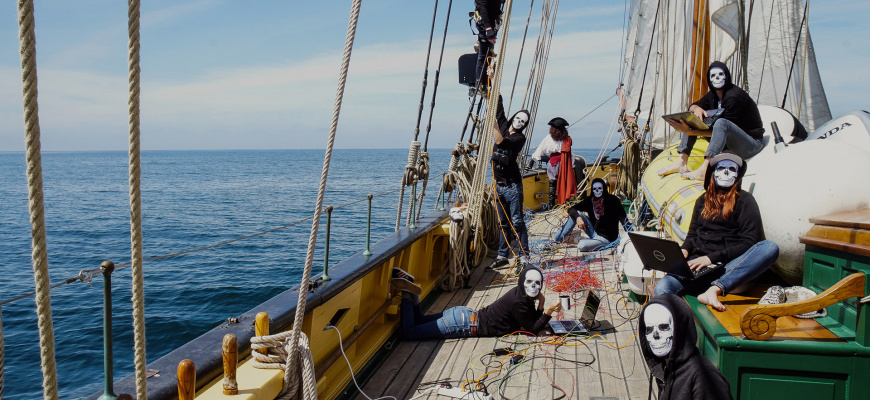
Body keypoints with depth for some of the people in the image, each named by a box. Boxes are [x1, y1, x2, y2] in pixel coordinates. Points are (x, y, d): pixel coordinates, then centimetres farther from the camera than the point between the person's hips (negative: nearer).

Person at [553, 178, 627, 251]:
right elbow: (571, 209, -6)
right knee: (577, 213, -10)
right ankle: (557, 239, -8)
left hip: (606, 237, -6)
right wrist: (578, 217, -27)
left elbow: (623, 219, -18)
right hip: (594, 231, 6)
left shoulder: (613, 200, -15)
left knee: (581, 245, -29)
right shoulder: (589, 201, -3)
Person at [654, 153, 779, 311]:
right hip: (698, 263, 2)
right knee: (662, 288, -27)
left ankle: (714, 290, -42)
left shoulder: (744, 200, 10)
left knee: (771, 247, -33)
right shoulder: (703, 201, 24)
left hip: (730, 266, -2)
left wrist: (712, 257, -13)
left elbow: (749, 243, -1)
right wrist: (684, 250, 2)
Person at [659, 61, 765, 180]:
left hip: (751, 144, -8)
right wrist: (697, 108, -16)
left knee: (721, 123, -38)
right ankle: (681, 162, -12)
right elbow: (692, 106, 12)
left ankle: (704, 170, -48)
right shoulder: (712, 95, 4)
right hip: (728, 143, 8)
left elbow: (723, 127, -25)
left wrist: (690, 132, -31)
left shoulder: (735, 96, -21)